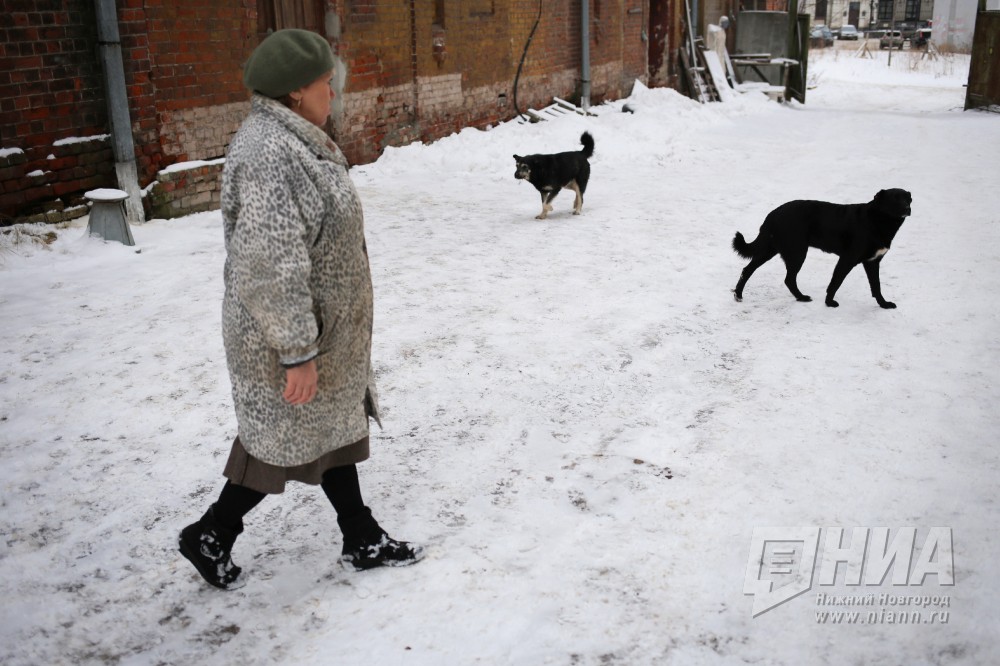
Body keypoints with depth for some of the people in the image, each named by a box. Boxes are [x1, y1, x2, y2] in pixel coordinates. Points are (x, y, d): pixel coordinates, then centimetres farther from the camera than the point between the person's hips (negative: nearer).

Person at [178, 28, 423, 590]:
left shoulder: (294, 140, 7)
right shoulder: (268, 152, -26)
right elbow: (268, 263, -29)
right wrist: (298, 351, -26)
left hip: (329, 329, 10)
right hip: (289, 336, -10)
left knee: (337, 428, 17)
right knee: (285, 439, 7)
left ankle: (363, 540, 32)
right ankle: (210, 537, 29)